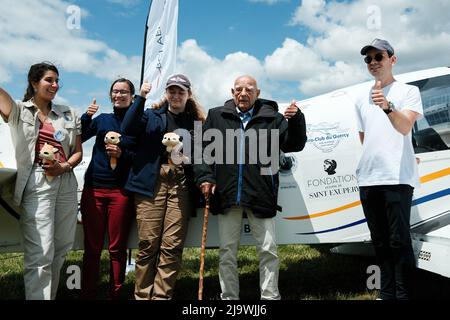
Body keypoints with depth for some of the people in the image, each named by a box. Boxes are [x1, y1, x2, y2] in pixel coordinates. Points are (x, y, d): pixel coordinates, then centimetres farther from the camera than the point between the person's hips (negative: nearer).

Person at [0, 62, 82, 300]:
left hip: (66, 183, 4)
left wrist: (64, 167, -7)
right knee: (40, 253, -10)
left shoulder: (68, 114, 14)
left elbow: (78, 152, 13)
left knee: (61, 248, 11)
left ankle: (50, 295, 27)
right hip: (37, 184, -4)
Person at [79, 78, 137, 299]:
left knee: (117, 248, 2)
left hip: (121, 191, -2)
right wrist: (86, 116, -7)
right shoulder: (102, 119, 13)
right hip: (94, 188, 2)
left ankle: (115, 295, 15)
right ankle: (88, 294, 15)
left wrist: (122, 154, -13)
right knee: (92, 247, 5)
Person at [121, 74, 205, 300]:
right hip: (151, 183, -1)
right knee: (148, 243, -2)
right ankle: (142, 295, 10)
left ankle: (162, 296, 6)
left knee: (172, 245, -3)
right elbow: (128, 129, -5)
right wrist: (141, 98, -11)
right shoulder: (152, 116, 13)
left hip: (181, 185, 1)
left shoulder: (197, 121, 16)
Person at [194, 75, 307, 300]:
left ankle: (270, 296, 20)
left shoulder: (272, 118, 6)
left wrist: (295, 120, -17)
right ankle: (228, 297, 26)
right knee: (227, 251, 11)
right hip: (226, 195, 2)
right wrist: (205, 176, -2)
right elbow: (203, 147, 9)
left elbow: (293, 144, 0)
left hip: (261, 196, -1)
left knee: (268, 250, 4)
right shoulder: (216, 116, 10)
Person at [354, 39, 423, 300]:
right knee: (380, 241, 11)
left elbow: (405, 127, -18)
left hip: (397, 178, -6)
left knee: (399, 241, -7)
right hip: (368, 179, 6)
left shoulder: (409, 91, 1)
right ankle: (387, 294, 20)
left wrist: (388, 107, -35)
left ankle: (404, 295, 1)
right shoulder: (361, 98, 17)